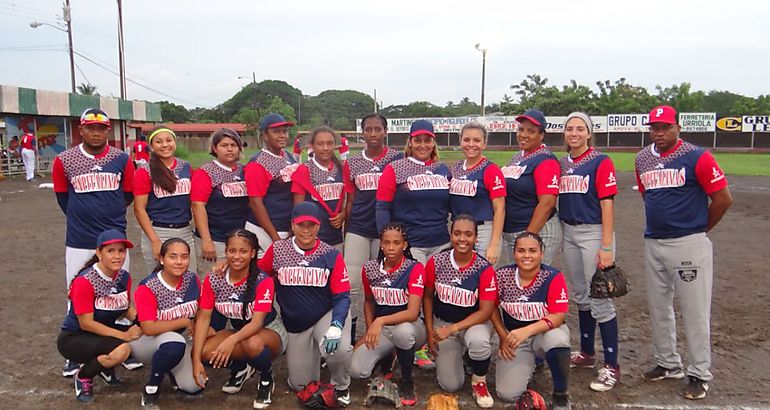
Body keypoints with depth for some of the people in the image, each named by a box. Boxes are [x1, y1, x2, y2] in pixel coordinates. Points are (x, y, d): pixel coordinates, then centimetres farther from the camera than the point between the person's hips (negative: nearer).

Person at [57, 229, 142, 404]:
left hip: (104, 332, 7)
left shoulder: (124, 277, -4)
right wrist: (123, 335, -26)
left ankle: (106, 368, 10)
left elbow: (126, 308, 5)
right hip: (73, 338, -7)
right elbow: (86, 323, -23)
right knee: (121, 350, -34)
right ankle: (83, 376, -2)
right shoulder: (84, 281, -23)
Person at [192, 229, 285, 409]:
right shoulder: (213, 280, -11)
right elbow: (203, 318, -12)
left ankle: (266, 381, -5)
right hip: (239, 331, 5)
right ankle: (240, 369, 9)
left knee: (253, 344, -40)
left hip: (269, 331, -4)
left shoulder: (263, 281, -23)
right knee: (204, 351, -24)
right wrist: (196, 360, -20)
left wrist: (232, 340, -49)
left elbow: (257, 322, -30)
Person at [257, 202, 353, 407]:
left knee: (339, 349, -35)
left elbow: (342, 296, -13)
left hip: (327, 315, -2)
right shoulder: (277, 250, -6)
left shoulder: (331, 255, -10)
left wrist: (336, 326, -28)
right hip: (295, 325, 2)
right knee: (300, 385, 10)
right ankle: (312, 351, 43)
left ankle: (341, 386, 1)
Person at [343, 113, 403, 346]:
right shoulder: (352, 163, 8)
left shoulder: (397, 159, 1)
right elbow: (350, 201, 12)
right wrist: (345, 232, 10)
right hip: (358, 230, 2)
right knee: (352, 286, -2)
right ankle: (349, 338, 12)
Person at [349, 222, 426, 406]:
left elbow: (413, 313, -29)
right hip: (381, 329, 3)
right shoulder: (369, 268, -7)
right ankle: (386, 358, 16)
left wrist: (380, 321, -40)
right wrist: (370, 331, -1)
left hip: (409, 327, -3)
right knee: (357, 370, -21)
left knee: (402, 331, -41)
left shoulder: (415, 268, -20)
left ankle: (407, 381, -11)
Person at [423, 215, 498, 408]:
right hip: (442, 323, 2)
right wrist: (430, 332, -1)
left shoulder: (485, 269, -19)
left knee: (479, 341, -39)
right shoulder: (436, 262, -13)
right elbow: (427, 297, 2)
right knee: (450, 385, -6)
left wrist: (452, 329, -24)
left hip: (474, 322, -1)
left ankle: (479, 382, -5)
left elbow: (485, 311, -18)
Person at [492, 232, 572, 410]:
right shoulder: (502, 275, -11)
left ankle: (560, 395, -12)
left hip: (546, 332, -2)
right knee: (507, 394, -15)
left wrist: (526, 331, -36)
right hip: (514, 338, 2)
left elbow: (558, 316, -23)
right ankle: (530, 362, 20)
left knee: (557, 338, -40)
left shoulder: (553, 277, -18)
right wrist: (503, 336, -2)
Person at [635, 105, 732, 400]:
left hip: (689, 244, -6)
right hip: (653, 243, 6)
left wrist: (699, 230, 3)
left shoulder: (697, 157, -10)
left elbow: (723, 199, -7)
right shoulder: (642, 159, 8)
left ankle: (700, 374, 14)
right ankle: (668, 364, 31)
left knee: (695, 311, 1)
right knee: (658, 307, 15)